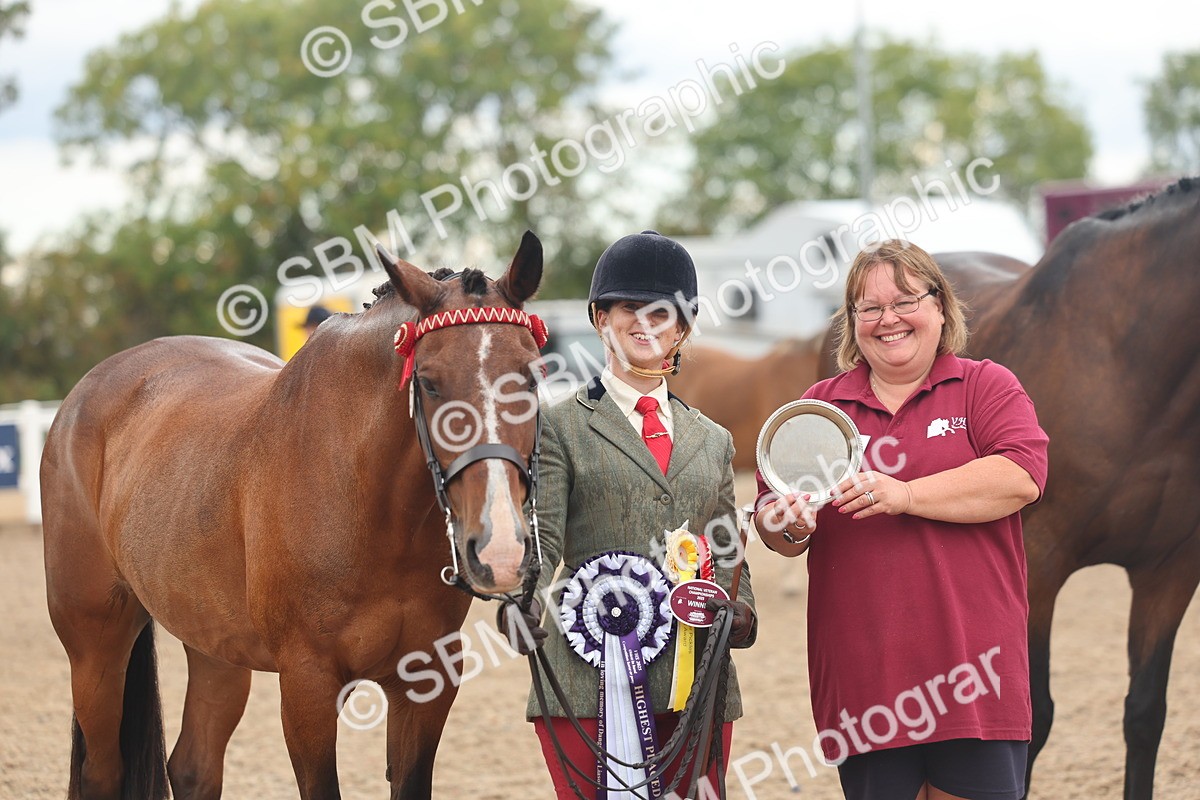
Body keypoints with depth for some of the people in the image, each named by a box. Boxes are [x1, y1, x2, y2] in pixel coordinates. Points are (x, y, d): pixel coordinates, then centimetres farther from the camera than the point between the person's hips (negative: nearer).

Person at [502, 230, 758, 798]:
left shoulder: (713, 441, 19)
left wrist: (738, 613, -1)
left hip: (697, 687, 4)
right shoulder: (559, 427, 5)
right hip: (590, 683, -4)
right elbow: (541, 539, -7)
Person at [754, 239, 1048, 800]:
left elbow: (1021, 476, -11)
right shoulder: (819, 406, 14)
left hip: (971, 668, -2)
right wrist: (787, 528, -11)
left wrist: (906, 495, -17)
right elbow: (773, 513, 13)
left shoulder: (986, 387, 6)